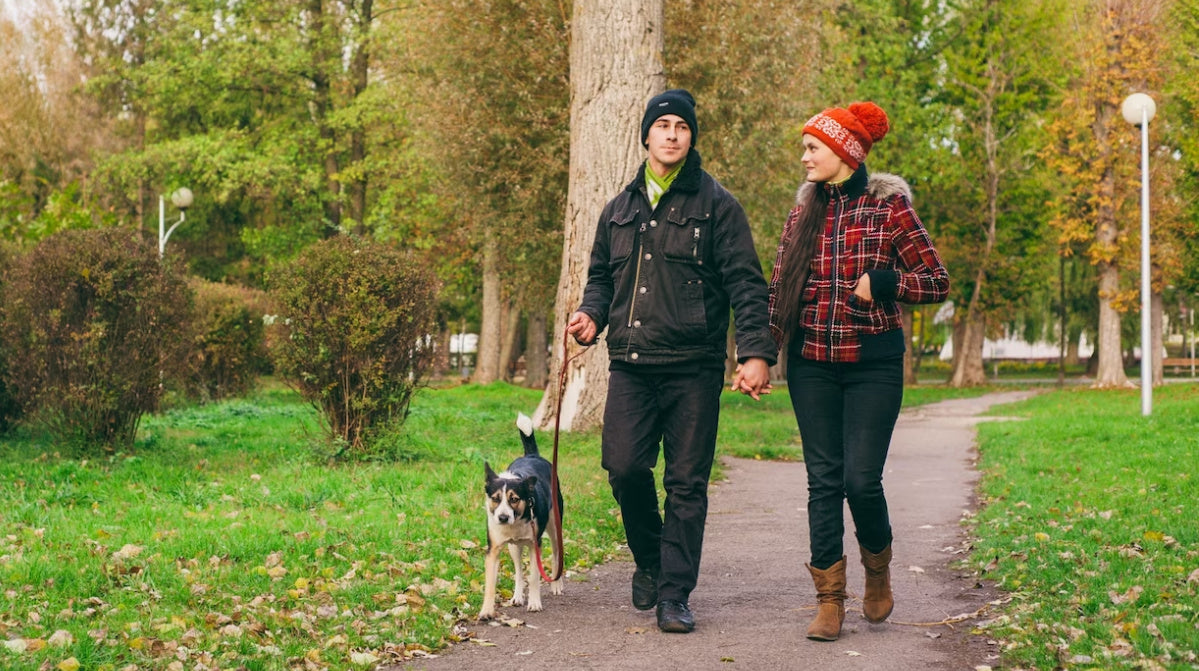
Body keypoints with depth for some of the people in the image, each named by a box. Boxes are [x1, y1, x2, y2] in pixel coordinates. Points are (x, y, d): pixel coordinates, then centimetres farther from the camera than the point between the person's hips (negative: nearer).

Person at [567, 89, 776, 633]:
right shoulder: (620, 209, 16)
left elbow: (746, 283, -3)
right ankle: (650, 562, 20)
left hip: (694, 368, -3)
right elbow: (601, 276, 27)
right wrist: (592, 314, 5)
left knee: (686, 483, 0)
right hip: (630, 364, 3)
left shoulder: (716, 205, 3)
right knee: (624, 467, -6)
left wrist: (757, 351, -14)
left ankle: (674, 594, 7)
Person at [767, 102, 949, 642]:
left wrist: (881, 282, -17)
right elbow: (780, 283, 14)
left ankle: (878, 568, 21)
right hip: (811, 363, 4)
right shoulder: (805, 208, 9)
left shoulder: (889, 206, -3)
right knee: (824, 480, 2)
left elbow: (938, 282, -2)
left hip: (872, 361, -4)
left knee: (861, 479, -9)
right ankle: (829, 600, 7)